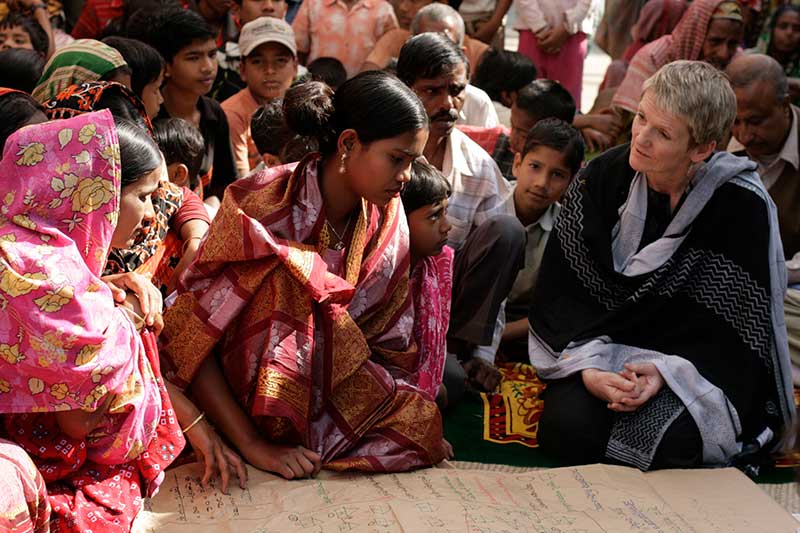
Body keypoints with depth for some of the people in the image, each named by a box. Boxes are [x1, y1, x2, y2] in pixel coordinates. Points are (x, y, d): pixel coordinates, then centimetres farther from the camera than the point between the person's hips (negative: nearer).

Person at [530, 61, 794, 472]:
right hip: (605, 349, 2)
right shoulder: (603, 177, -8)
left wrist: (666, 371, -27)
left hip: (699, 365, -2)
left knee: (660, 442, -29)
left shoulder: (741, 205, -16)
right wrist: (587, 365, -22)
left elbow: (734, 328, -12)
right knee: (568, 429, -24)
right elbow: (561, 289, -7)